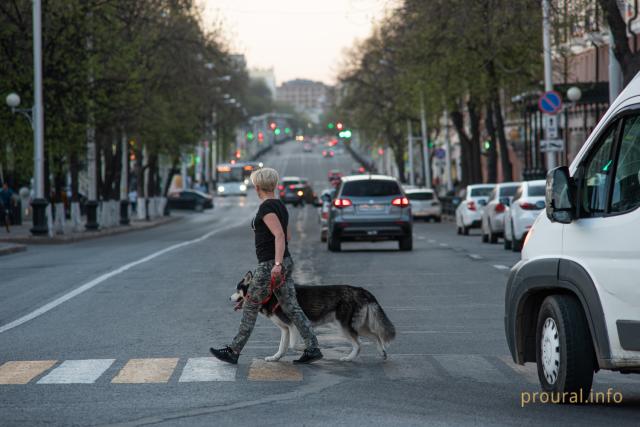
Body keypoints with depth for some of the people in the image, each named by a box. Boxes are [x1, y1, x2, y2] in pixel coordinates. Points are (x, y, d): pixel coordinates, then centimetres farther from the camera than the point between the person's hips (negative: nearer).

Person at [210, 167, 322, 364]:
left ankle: (233, 351, 8)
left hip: (270, 266, -9)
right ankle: (312, 348, 1)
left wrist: (277, 264, -30)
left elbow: (280, 235, -24)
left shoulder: (266, 207, -14)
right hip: (285, 262, 9)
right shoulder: (280, 206, 13)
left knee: (250, 307, 1)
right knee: (291, 308, 7)